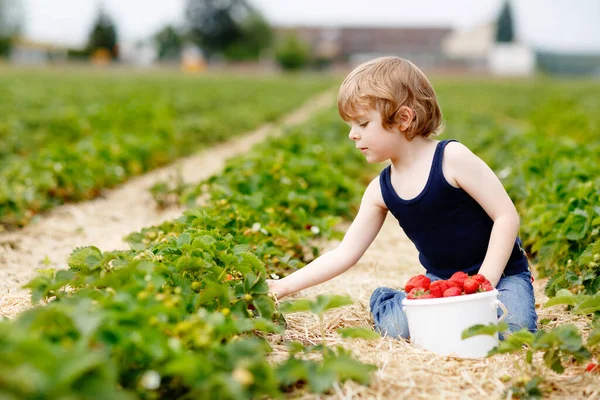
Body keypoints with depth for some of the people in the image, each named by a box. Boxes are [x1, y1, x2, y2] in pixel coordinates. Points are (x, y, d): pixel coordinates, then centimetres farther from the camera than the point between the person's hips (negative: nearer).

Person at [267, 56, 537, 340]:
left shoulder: (452, 158, -19)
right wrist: (284, 286, -9)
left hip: (502, 275, -3)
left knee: (513, 325, -31)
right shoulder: (381, 191, -3)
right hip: (440, 281, 3)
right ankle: (383, 299, 13)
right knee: (394, 324, -21)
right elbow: (345, 254, -2)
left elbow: (507, 216, -17)